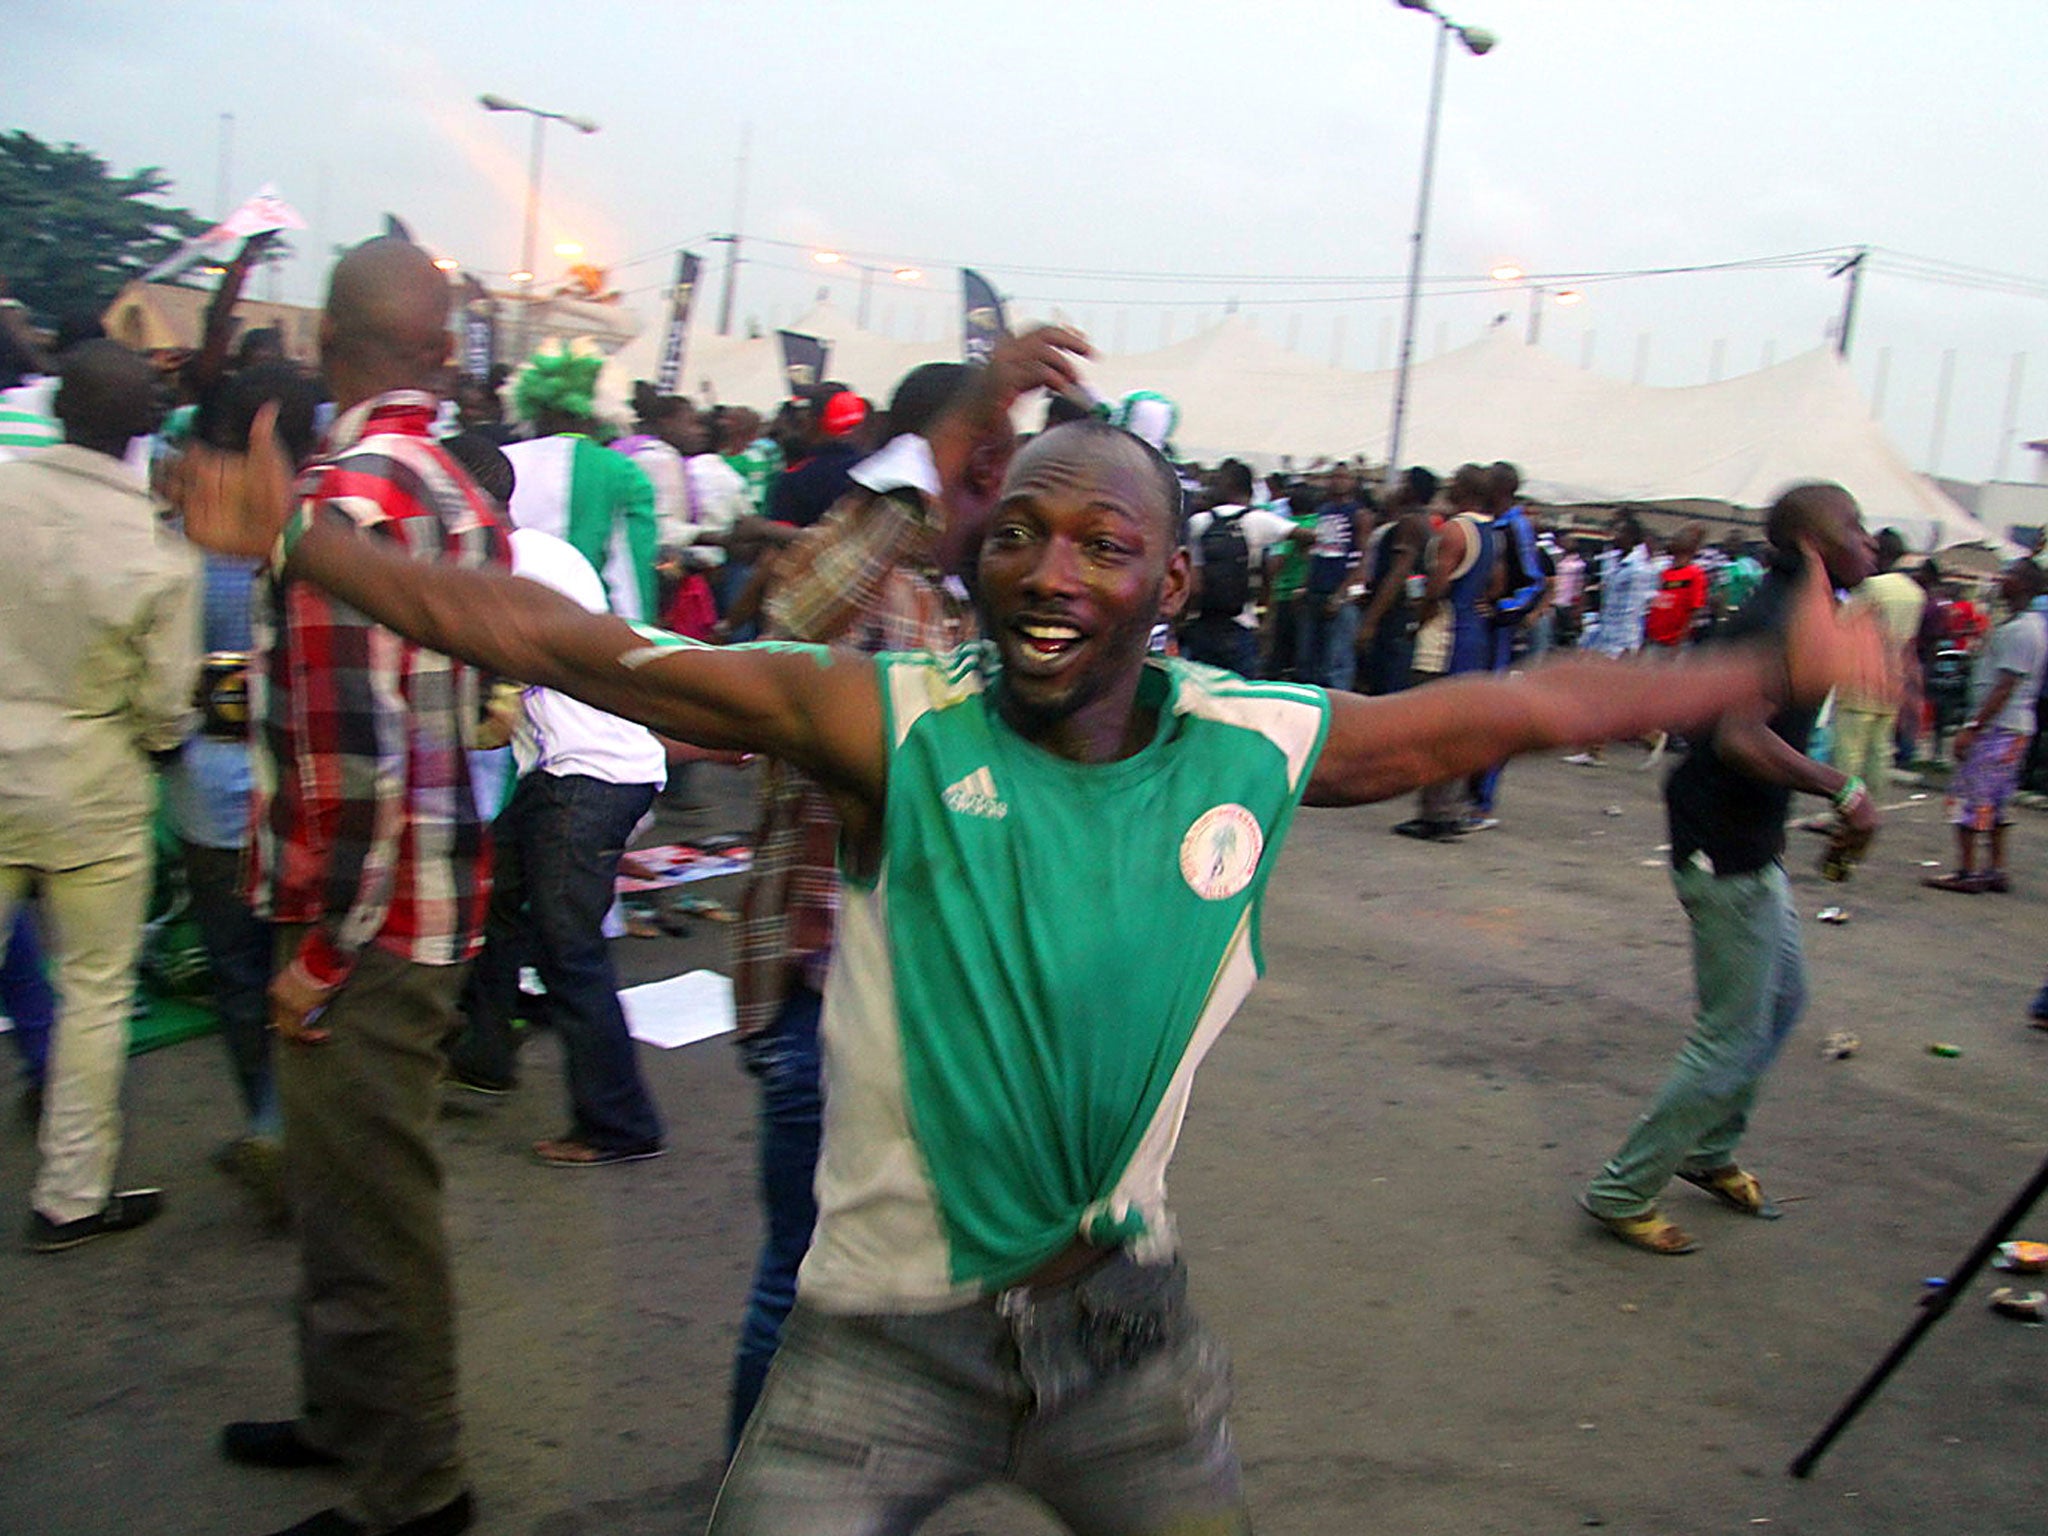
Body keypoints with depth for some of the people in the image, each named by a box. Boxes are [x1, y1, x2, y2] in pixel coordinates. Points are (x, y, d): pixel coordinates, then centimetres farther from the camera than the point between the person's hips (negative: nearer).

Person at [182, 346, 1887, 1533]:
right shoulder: (896, 724, -16)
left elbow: (1534, 704, 0)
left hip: (1126, 1316, 3)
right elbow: (579, 648, -17)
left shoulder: (1259, 748, -9)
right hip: (889, 1331, -3)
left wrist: (1785, 665, 6)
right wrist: (300, 539, -18)